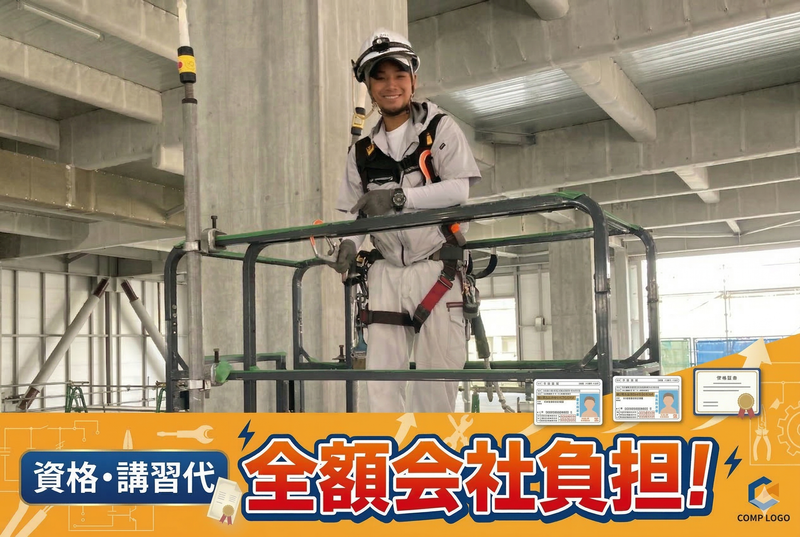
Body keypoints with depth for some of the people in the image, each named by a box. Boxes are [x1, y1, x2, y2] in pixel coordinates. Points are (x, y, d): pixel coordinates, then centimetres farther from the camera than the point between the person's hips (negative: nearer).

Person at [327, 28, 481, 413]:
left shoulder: (440, 129, 2)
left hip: (436, 268, -3)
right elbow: (353, 212, 13)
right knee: (382, 375, -3)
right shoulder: (362, 151, 14)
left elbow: (459, 188, -11)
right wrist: (347, 244, -9)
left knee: (437, 374, -5)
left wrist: (399, 197, -23)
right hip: (387, 271, 4)